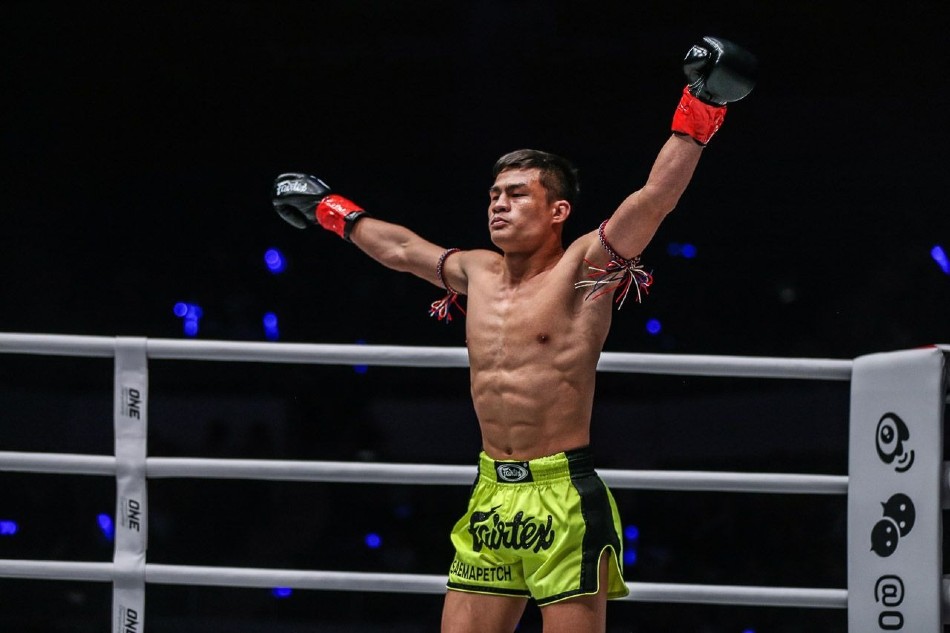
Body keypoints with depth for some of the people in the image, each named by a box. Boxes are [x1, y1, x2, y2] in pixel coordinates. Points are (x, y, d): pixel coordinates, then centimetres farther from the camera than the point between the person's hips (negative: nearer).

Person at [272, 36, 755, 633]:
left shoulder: (581, 270, -4)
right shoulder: (476, 273, 14)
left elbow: (656, 197, -16)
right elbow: (398, 247, 33)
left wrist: (700, 107, -25)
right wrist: (332, 210, 46)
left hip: (563, 498, -6)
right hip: (491, 499, 6)